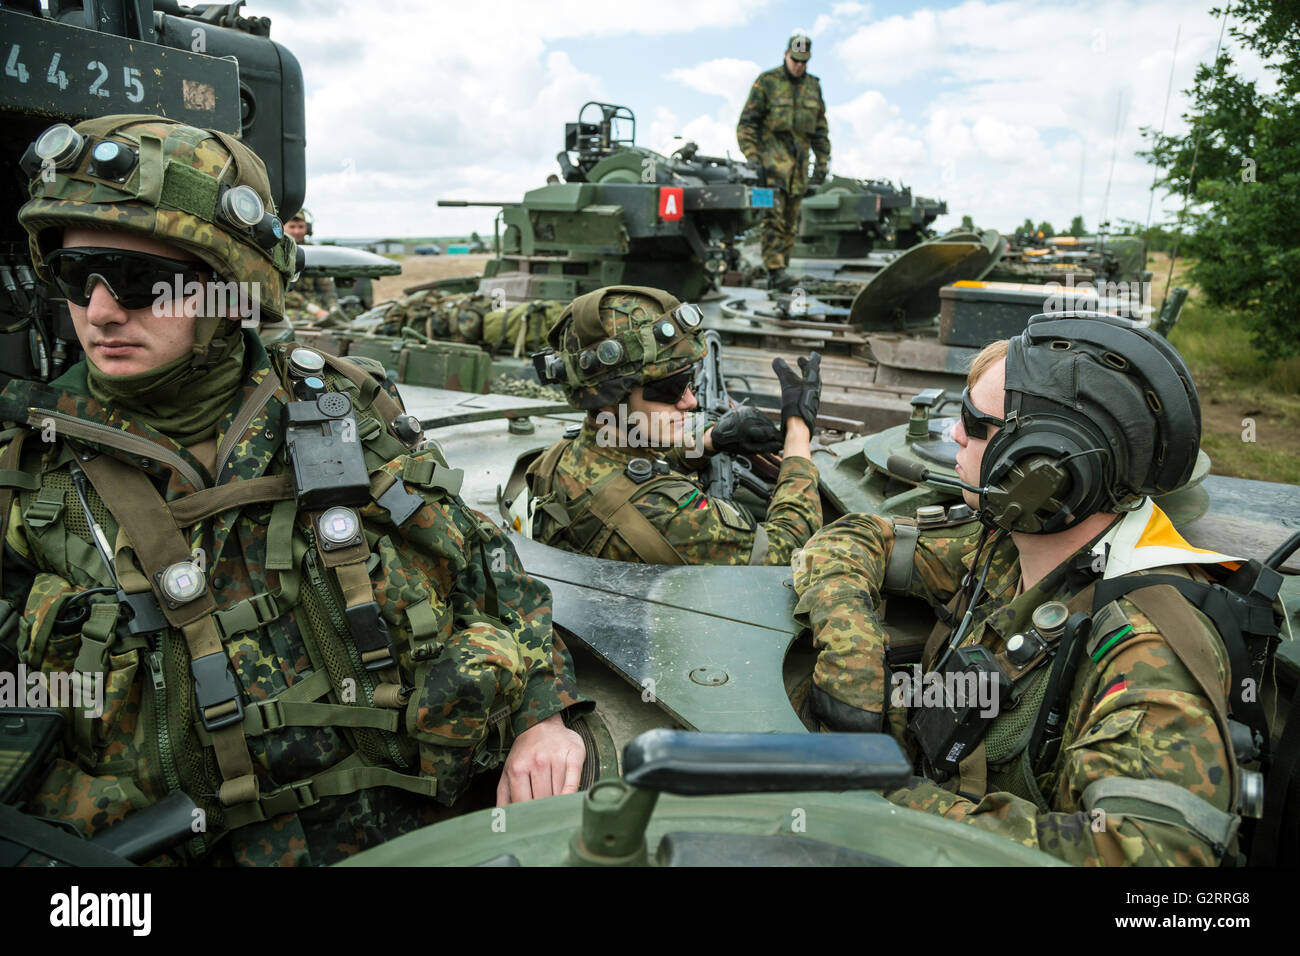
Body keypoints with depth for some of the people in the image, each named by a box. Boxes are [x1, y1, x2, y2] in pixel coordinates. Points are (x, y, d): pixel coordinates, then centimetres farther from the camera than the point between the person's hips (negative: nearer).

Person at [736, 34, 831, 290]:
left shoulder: (813, 86, 14)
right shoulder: (767, 82, 1)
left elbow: (820, 128, 20)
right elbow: (747, 122, -2)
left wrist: (822, 162, 14)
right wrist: (752, 157, -11)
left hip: (799, 157, 5)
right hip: (772, 155, -5)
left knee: (790, 220, 3)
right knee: (774, 213, -19)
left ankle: (779, 270, 9)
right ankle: (775, 269, -24)